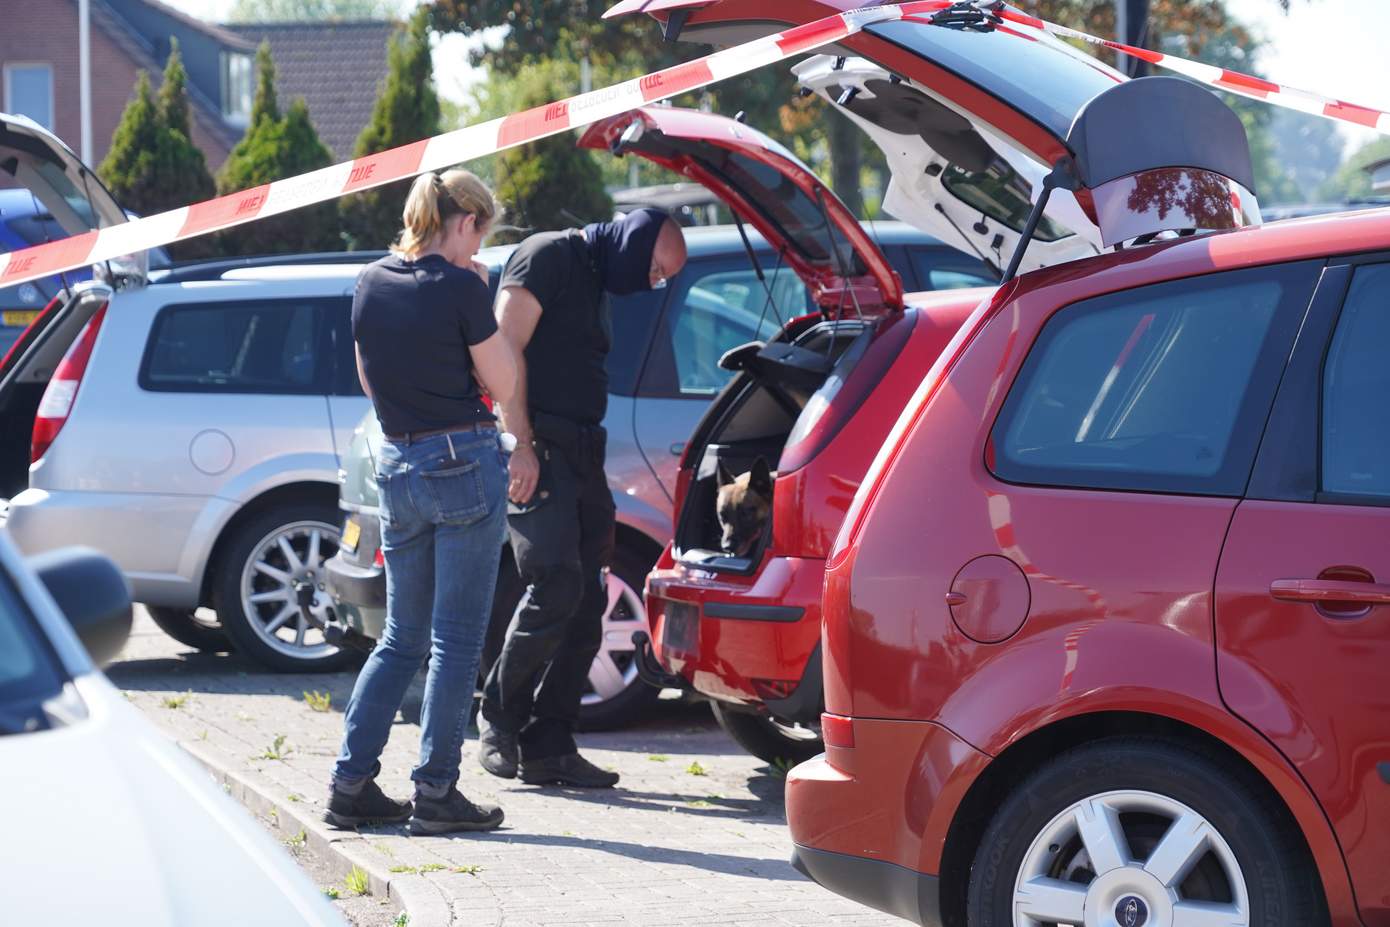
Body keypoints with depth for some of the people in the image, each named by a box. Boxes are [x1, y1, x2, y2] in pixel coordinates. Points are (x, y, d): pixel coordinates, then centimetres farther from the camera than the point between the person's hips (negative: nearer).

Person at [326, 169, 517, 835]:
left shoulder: (370, 284, 6)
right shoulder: (460, 287, -12)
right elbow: (502, 385, -4)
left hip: (397, 467, 6)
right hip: (466, 462, -6)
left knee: (402, 638, 15)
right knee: (456, 640, 0)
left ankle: (350, 785, 11)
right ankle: (436, 793, 1)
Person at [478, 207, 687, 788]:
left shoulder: (599, 286, 25)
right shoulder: (550, 256, -4)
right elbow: (506, 348, -13)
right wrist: (520, 445, -21)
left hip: (581, 454, 9)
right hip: (537, 450, -9)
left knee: (585, 602, 4)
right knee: (556, 582, -18)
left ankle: (548, 746, 7)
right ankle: (501, 724, -5)